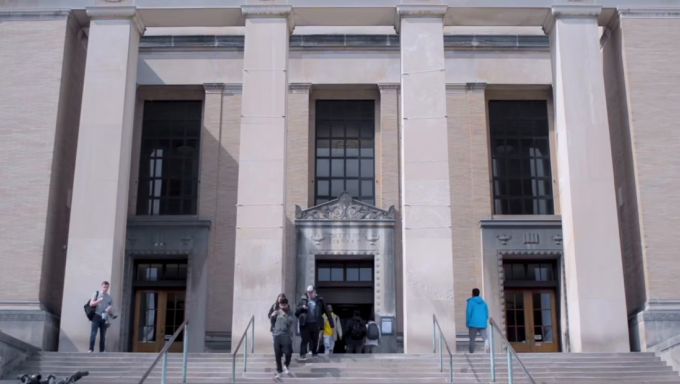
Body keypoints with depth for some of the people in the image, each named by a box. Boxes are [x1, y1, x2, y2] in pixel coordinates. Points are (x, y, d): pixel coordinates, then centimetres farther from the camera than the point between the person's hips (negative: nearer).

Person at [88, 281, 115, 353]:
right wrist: (98, 301, -17)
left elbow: (111, 309, 16)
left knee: (103, 335, 2)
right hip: (97, 316, -2)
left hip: (105, 318, 2)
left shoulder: (110, 297, 14)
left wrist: (110, 310, -8)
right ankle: (91, 349, -13)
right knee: (93, 333, -12)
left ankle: (101, 351, 4)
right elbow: (91, 304, 0)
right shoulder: (97, 294, 8)